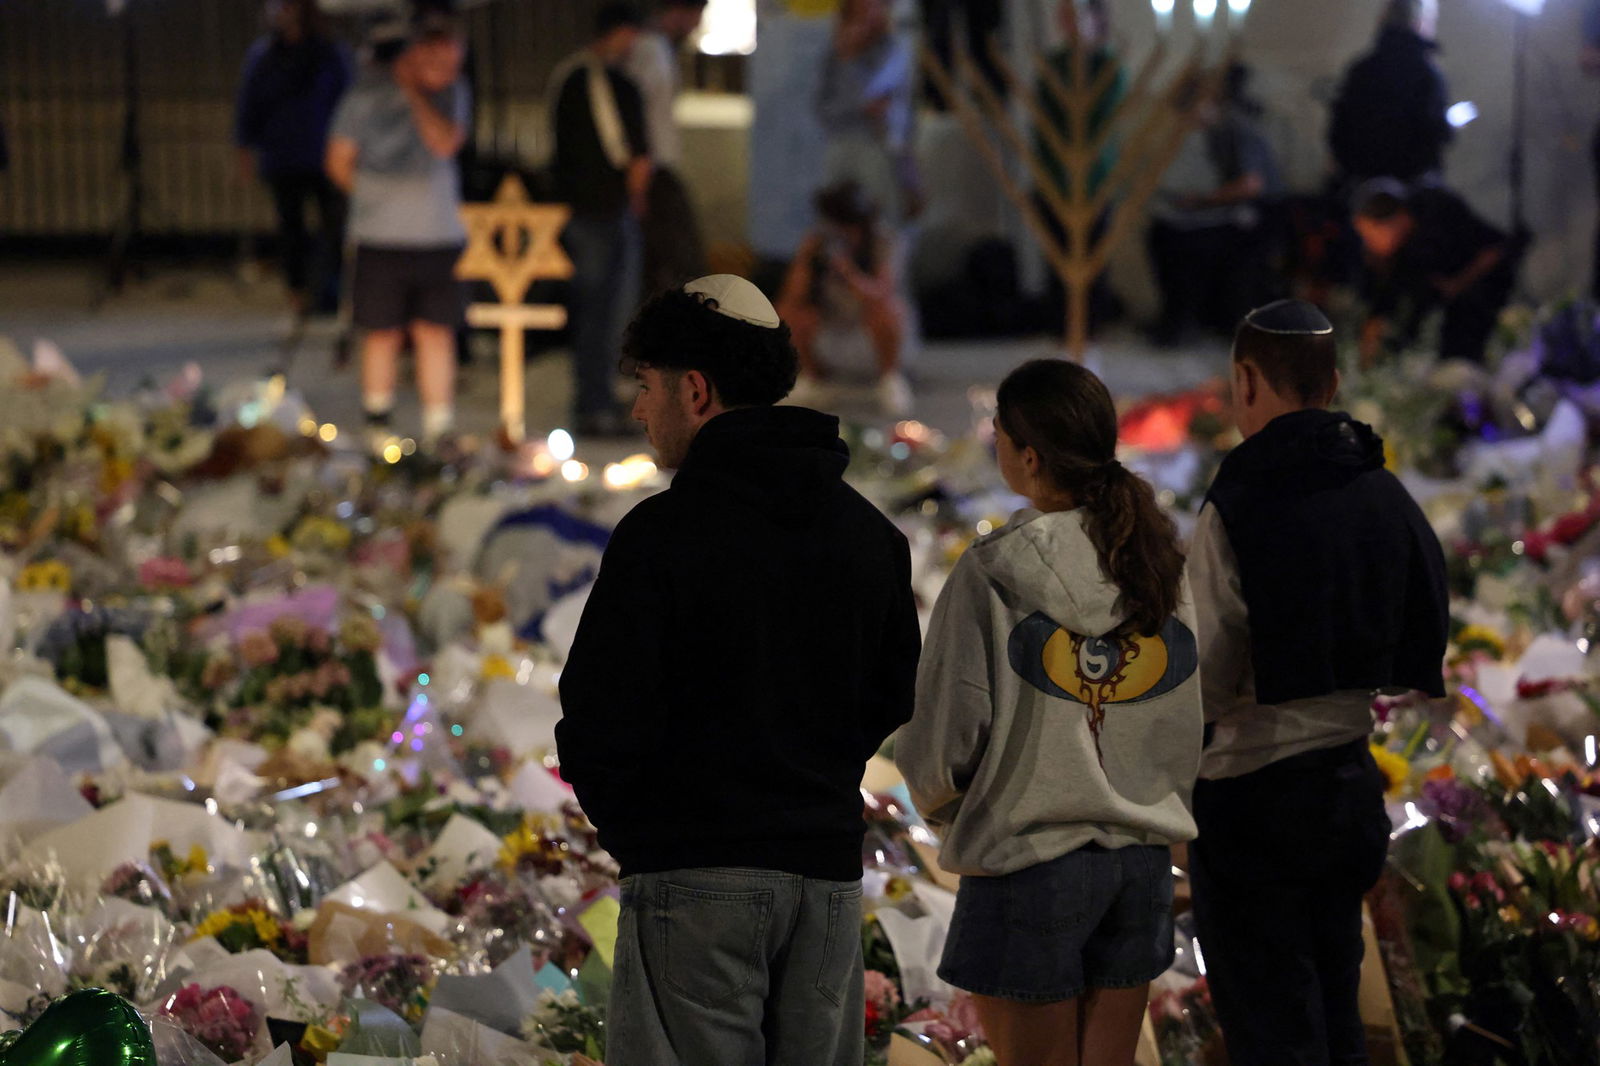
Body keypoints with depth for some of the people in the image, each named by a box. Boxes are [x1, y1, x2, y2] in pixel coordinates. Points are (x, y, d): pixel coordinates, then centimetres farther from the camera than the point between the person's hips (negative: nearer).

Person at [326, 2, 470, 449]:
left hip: (440, 234, 2)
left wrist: (415, 94, -10)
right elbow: (339, 162, 3)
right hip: (382, 239, -2)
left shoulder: (452, 90, 6)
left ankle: (438, 431, 4)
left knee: (437, 331, 1)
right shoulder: (370, 90, -3)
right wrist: (377, 198, 5)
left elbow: (445, 142, -11)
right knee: (383, 332, 3)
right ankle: (377, 429, 14)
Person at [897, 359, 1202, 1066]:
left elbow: (942, 739, -12)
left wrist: (942, 809, 8)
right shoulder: (1163, 562, 0)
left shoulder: (993, 573, -14)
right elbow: (1195, 722, 4)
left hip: (1028, 857, -5)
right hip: (1143, 858, 5)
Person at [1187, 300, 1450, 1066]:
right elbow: (1421, 662, 8)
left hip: (1252, 795, -6)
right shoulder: (1386, 497, 3)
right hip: (1352, 783, 6)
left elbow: (1206, 685, -19)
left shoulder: (1236, 510, -17)